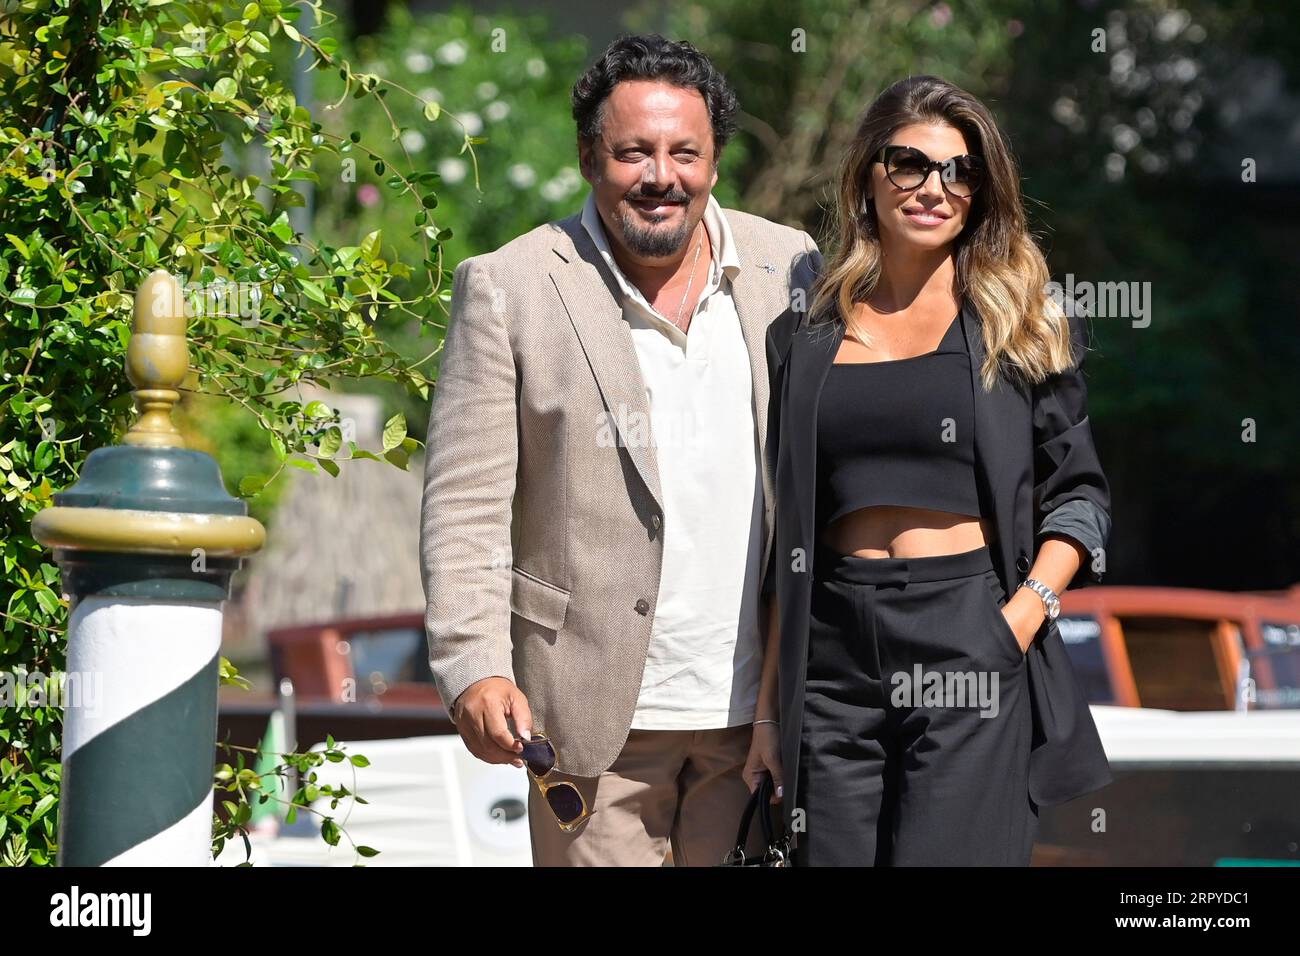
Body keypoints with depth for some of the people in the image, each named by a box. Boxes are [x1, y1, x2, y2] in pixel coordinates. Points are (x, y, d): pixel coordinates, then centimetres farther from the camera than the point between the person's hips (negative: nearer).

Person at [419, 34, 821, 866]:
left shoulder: (791, 270, 6)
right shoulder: (509, 289, -3)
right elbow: (466, 506, -5)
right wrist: (474, 670, -17)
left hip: (758, 706, 3)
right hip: (599, 714, -3)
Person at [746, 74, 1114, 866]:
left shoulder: (1021, 324, 6)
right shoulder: (810, 338, 11)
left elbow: (1080, 495, 5)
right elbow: (789, 536, 13)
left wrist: (1025, 614, -12)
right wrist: (771, 705, 9)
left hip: (969, 647, -2)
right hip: (836, 655, 2)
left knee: (950, 854, -11)